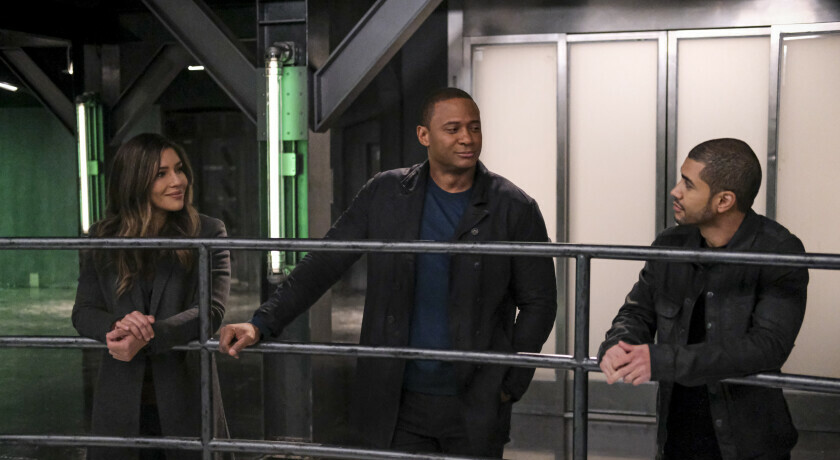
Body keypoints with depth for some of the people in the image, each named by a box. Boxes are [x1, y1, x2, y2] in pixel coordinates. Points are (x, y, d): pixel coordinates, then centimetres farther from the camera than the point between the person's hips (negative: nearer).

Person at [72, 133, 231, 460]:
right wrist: (117, 325, -20)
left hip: (185, 399, -1)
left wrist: (146, 337, -24)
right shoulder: (102, 238, 5)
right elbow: (83, 312, 3)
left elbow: (212, 310, -12)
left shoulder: (208, 233, -3)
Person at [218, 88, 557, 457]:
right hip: (396, 403, 1)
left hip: (476, 406, 0)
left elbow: (538, 301, 2)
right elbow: (323, 264, 3)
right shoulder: (385, 193, 2)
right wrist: (262, 324, -6)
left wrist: (510, 385, -3)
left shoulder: (514, 208, -2)